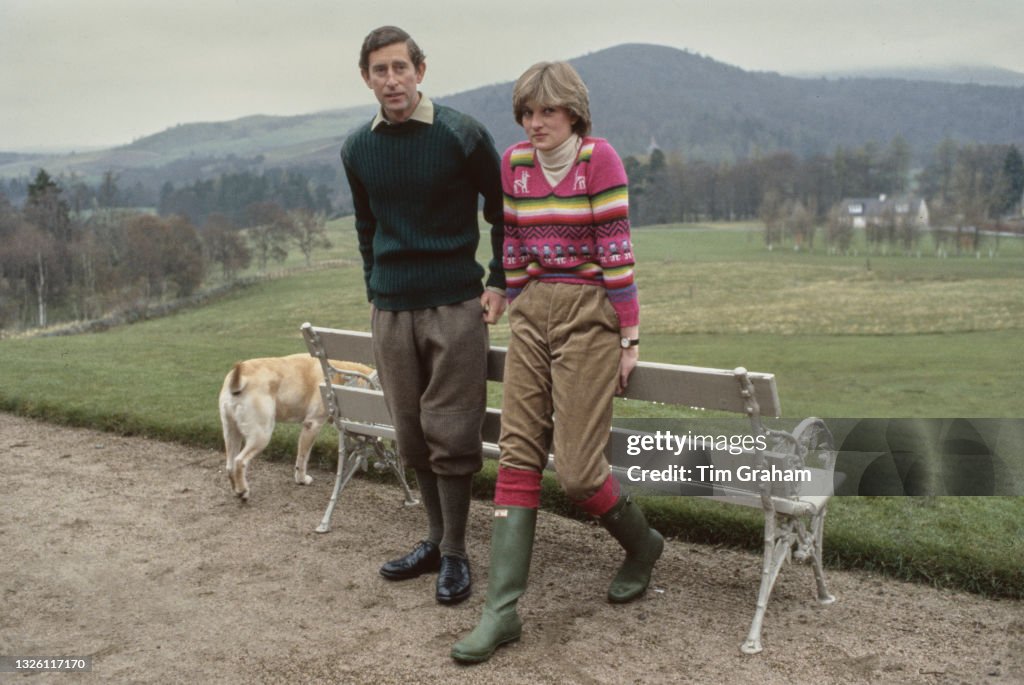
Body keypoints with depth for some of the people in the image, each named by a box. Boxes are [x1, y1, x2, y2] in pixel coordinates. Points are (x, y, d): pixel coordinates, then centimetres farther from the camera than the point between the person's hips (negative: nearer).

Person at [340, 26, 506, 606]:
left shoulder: (462, 135, -5)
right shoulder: (358, 149, 8)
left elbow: (502, 212, 5)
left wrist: (500, 284, 1)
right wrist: (375, 289, 16)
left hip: (454, 305, -4)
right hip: (391, 311, 5)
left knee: (450, 433, -3)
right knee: (412, 435, 10)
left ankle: (455, 554, 10)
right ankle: (436, 539, 25)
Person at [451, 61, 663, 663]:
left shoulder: (599, 157, -8)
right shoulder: (514, 163, 8)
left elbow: (617, 250, -10)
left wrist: (629, 337, -9)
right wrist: (519, 315, 14)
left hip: (589, 312, -5)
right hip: (532, 311, 5)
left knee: (576, 467, -6)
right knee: (519, 452, -1)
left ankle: (642, 544, 26)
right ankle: (503, 608, 2)